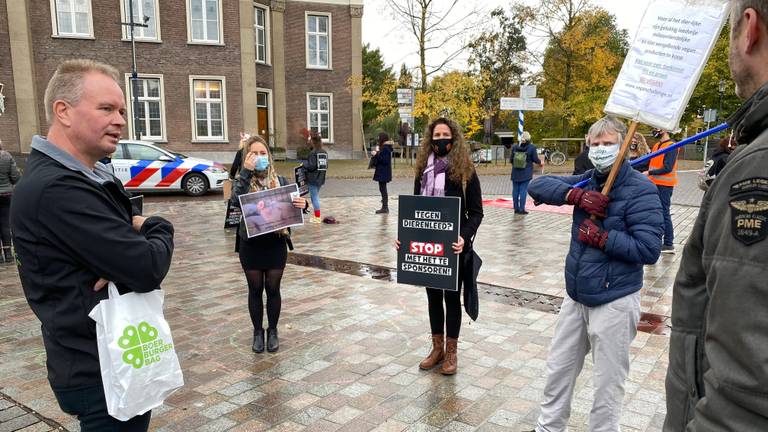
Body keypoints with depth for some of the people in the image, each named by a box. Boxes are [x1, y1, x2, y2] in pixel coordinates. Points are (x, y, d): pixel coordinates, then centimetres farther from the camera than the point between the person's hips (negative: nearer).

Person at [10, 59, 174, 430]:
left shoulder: (87, 176, 8)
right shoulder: (56, 188, -25)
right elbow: (149, 269, -28)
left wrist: (142, 232, -14)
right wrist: (158, 230, -6)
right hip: (103, 375, -9)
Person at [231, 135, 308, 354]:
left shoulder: (280, 181, 0)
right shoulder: (242, 180, -4)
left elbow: (293, 206, 0)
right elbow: (236, 199, -25)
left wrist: (303, 204, -23)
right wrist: (246, 171, -27)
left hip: (276, 243, 1)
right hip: (250, 244, 0)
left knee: (273, 289, 10)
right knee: (255, 289, 12)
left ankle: (272, 331, 28)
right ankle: (258, 332, 28)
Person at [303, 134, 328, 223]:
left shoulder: (313, 153, -16)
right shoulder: (325, 152, 6)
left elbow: (311, 166, -20)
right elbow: (326, 166, 10)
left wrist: (304, 164, -3)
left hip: (313, 179, -8)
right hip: (321, 178, 8)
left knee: (314, 197, -1)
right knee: (316, 196, 19)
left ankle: (317, 217, 1)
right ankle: (317, 215, 26)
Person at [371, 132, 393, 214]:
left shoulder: (385, 149, -18)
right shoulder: (386, 147, 14)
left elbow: (384, 160, -24)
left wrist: (376, 155, -20)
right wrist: (377, 153, 14)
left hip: (383, 173, -11)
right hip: (383, 172, 11)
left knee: (383, 189, -7)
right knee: (383, 189, 17)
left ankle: (385, 208, -3)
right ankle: (385, 207, 24)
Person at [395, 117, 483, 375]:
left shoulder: (465, 171, -7)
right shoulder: (423, 170, 4)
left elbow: (476, 212, -8)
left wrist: (464, 237, -24)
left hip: (453, 246, -4)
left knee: (451, 296, 8)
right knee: (433, 295, 14)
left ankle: (451, 352, 23)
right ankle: (437, 348, 29)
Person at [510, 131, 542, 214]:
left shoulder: (515, 147, -1)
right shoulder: (532, 147, -9)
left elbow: (511, 159, 4)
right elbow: (535, 159, -6)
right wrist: (540, 163, 16)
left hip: (515, 173, 3)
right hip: (526, 173, -3)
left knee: (515, 190, 10)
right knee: (523, 190, -1)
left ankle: (516, 208, 15)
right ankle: (521, 209, -1)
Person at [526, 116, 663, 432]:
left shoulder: (640, 189, -14)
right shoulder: (588, 181, 5)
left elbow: (649, 249, -21)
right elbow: (537, 186, -3)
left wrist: (599, 237, -19)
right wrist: (576, 195, -17)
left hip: (614, 302, -7)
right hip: (576, 296, 7)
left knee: (607, 385, 7)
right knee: (558, 368, 19)